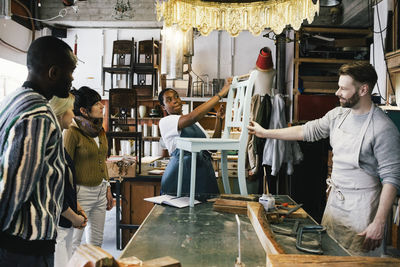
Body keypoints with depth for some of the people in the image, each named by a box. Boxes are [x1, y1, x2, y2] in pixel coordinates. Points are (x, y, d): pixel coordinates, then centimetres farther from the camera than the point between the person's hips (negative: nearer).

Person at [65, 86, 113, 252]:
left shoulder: (100, 130, 8)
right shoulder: (73, 132, -14)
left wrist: (107, 188, 16)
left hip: (100, 190, 7)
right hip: (82, 191, -7)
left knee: (96, 241, 16)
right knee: (74, 243, 5)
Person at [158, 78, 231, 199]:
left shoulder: (194, 123, 20)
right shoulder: (165, 122, -4)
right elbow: (193, 116, -21)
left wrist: (219, 119, 4)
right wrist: (221, 94, -18)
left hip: (204, 170, 6)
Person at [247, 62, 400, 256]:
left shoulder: (383, 129, -19)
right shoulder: (338, 114, 3)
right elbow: (308, 131, 13)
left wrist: (379, 223, -21)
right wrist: (265, 132, 14)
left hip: (361, 207, -7)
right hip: (334, 200, 7)